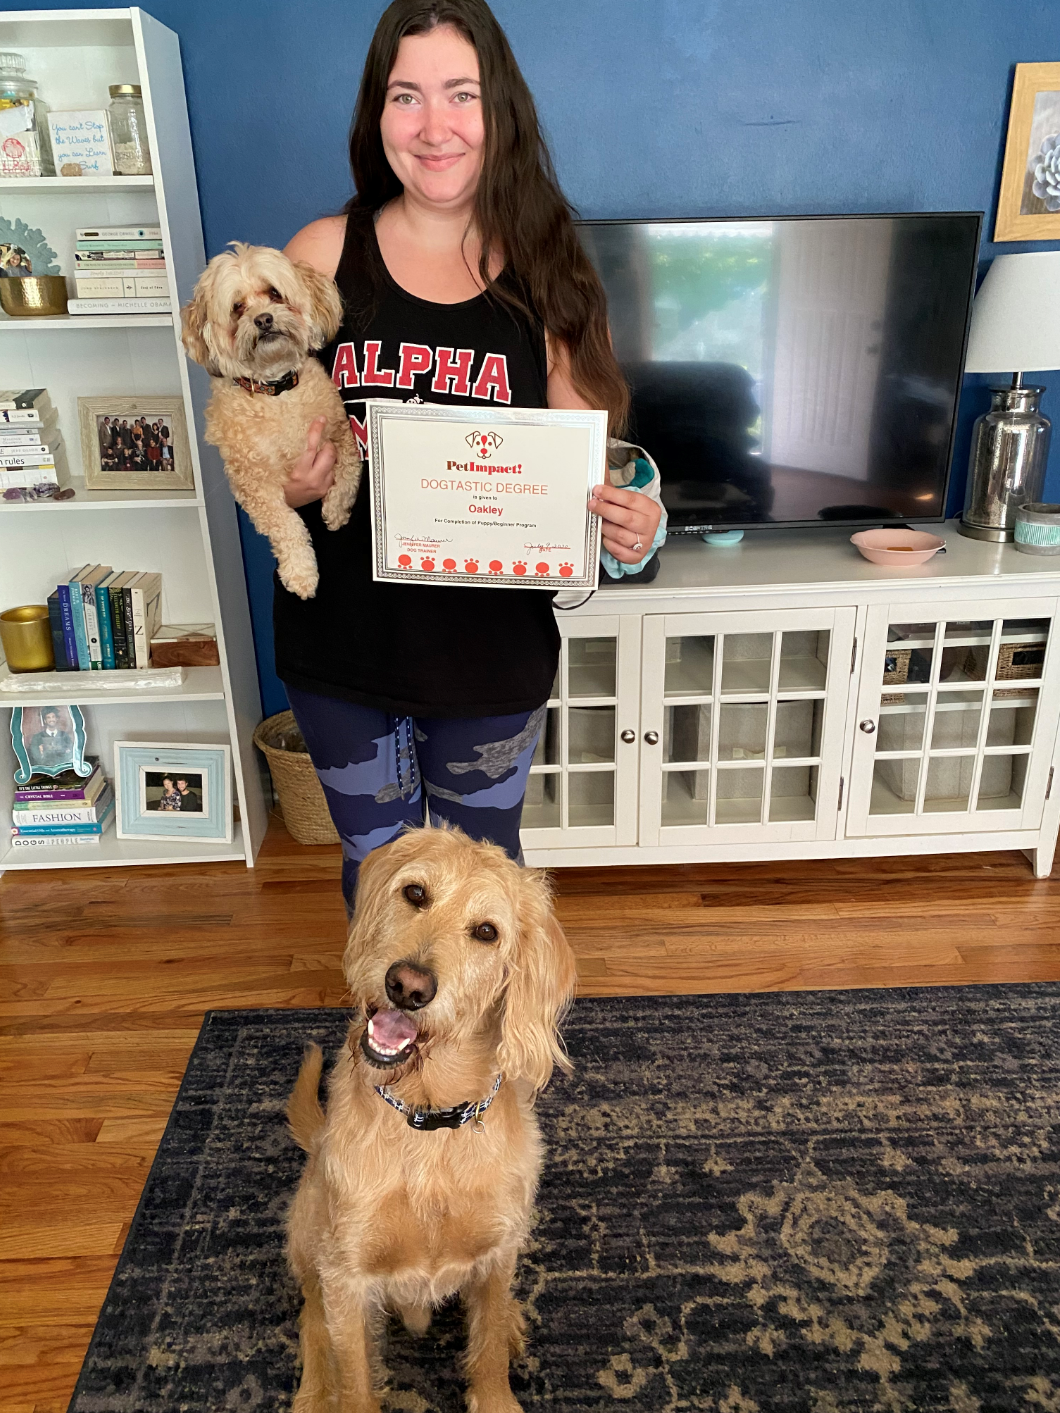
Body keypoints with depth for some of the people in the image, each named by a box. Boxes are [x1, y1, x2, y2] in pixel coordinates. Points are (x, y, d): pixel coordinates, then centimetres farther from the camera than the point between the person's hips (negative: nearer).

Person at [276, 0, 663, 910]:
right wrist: (286, 485, -20)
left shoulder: (546, 273, -4)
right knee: (375, 860, 21)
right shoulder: (323, 255, -4)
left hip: (491, 648, 0)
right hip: (340, 641, 1)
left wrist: (629, 524, -23)